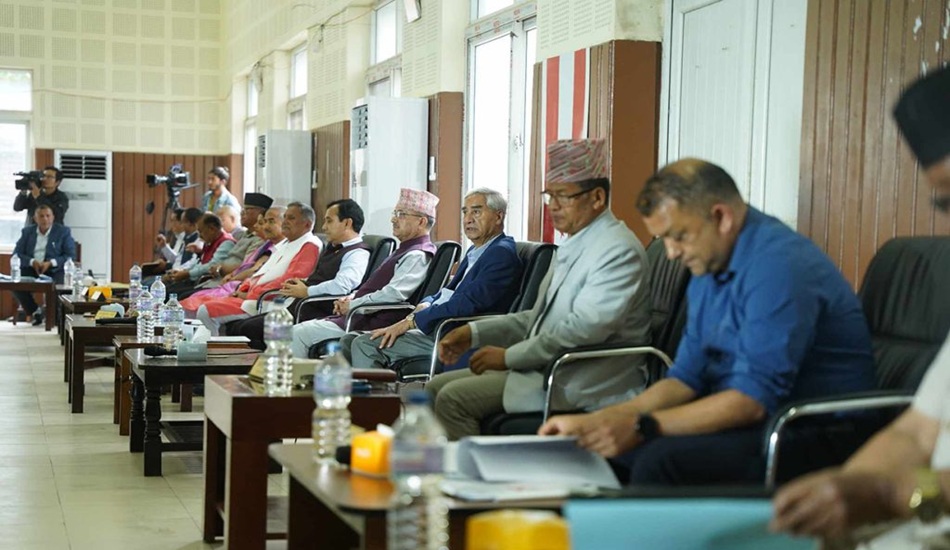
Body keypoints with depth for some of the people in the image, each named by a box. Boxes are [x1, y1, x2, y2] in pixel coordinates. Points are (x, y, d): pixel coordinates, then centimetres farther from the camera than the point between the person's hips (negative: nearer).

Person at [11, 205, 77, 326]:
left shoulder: (63, 231, 3)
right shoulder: (27, 232, 13)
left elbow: (71, 256, -4)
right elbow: (16, 254, 6)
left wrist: (50, 263, -19)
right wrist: (32, 262, -15)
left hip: (55, 269, -3)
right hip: (31, 268, 3)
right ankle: (36, 312, -4)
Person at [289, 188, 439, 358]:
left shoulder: (417, 256, -14)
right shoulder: (406, 251, 18)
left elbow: (393, 294, -26)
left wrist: (352, 305, -14)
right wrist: (350, 298, 6)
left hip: (371, 325, -10)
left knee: (298, 333, -11)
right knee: (298, 330, 8)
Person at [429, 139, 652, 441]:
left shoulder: (618, 250, -15)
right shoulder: (574, 245, 17)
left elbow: (583, 329, -24)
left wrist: (509, 356, -17)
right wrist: (475, 332, 10)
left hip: (580, 385, -10)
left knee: (453, 398, -20)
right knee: (437, 387, 5)